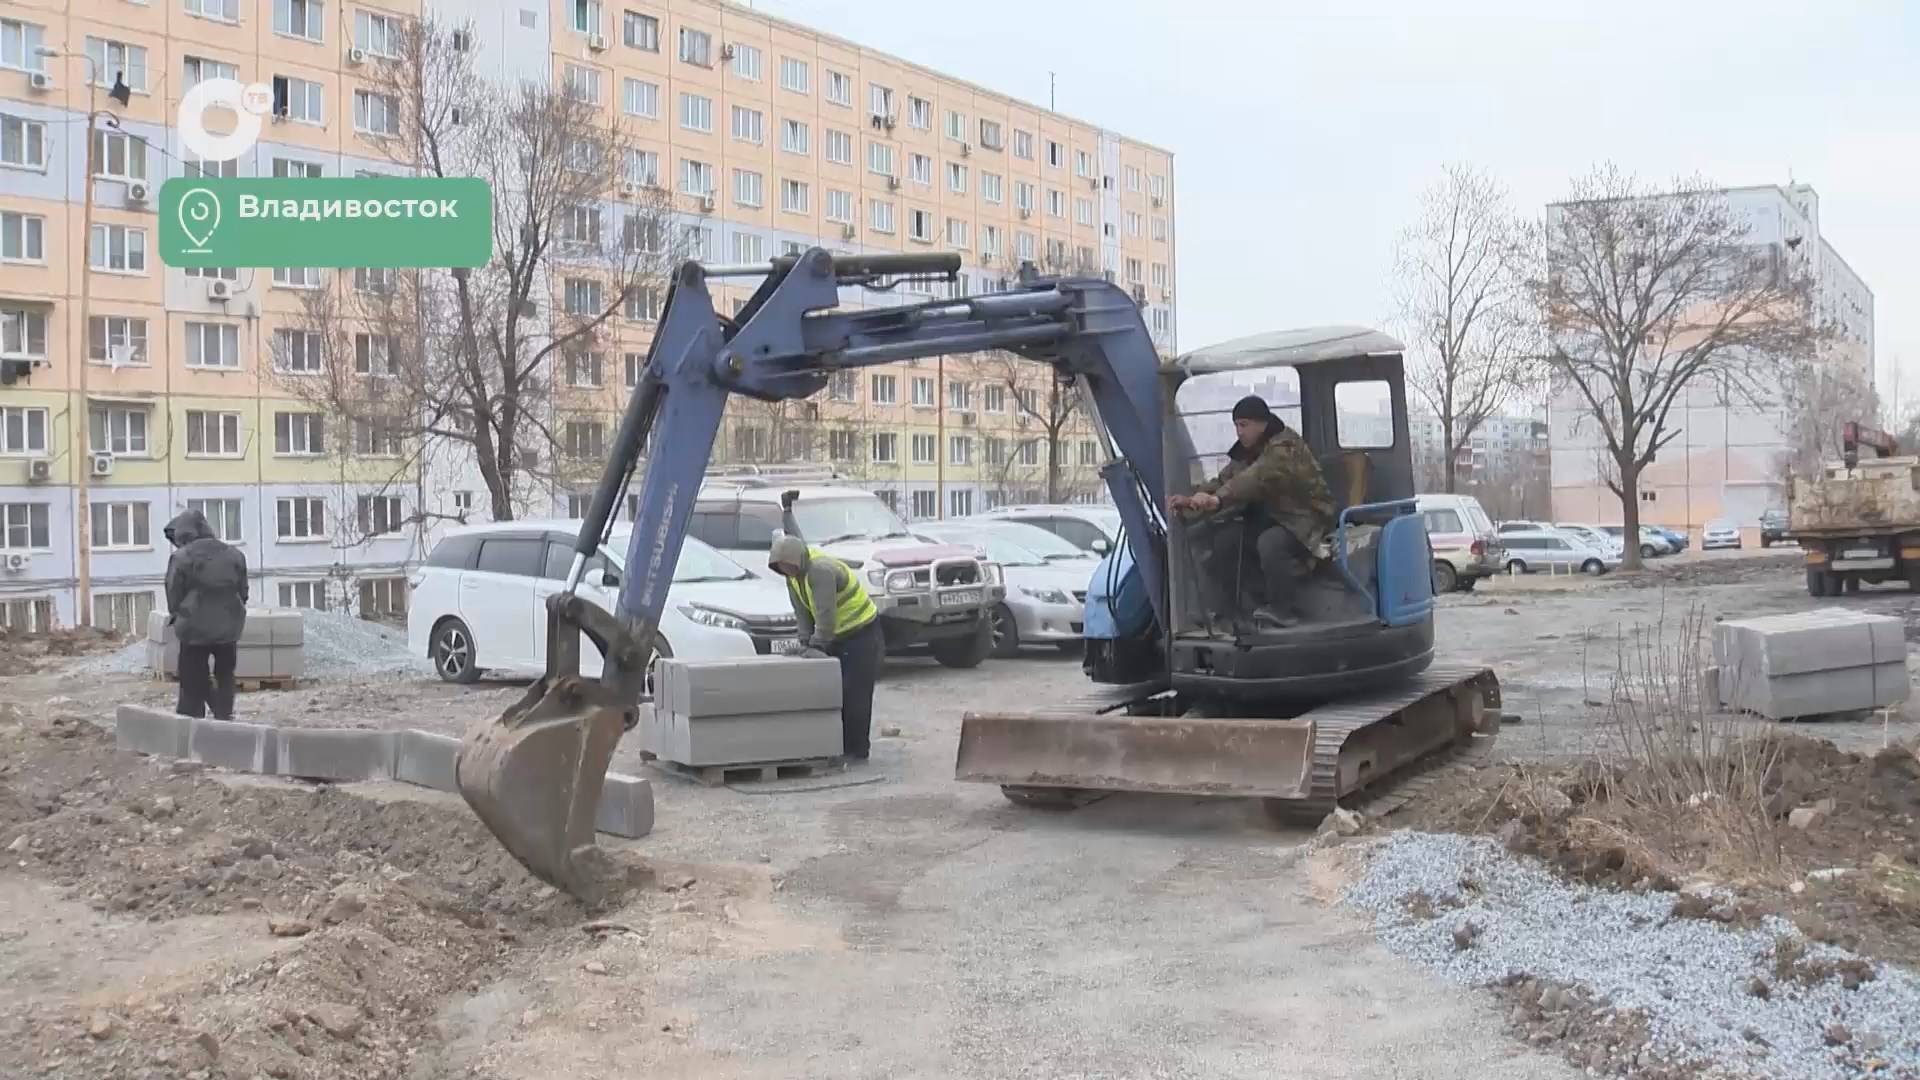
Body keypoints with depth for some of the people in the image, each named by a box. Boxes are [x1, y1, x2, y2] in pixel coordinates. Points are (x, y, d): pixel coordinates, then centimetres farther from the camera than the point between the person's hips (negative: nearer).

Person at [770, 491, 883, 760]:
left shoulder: (821, 570, -28)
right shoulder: (793, 574, 1)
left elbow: (825, 613, -30)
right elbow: (802, 610, 2)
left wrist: (817, 645, -28)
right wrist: (806, 641, -7)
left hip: (860, 632, -9)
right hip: (836, 636, 9)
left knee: (855, 694, -9)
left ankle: (857, 750, -5)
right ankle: (836, 745, 13)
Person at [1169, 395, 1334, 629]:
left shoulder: (1285, 447, -24)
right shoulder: (1247, 451, 7)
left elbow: (1257, 477, -42)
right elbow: (1223, 480, -1)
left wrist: (1218, 499, -57)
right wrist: (1192, 499, -21)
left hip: (1305, 519, -9)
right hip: (1273, 517, 9)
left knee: (1270, 543, -37)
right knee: (1223, 538, -10)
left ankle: (1284, 609, -20)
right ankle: (1224, 608, -1)